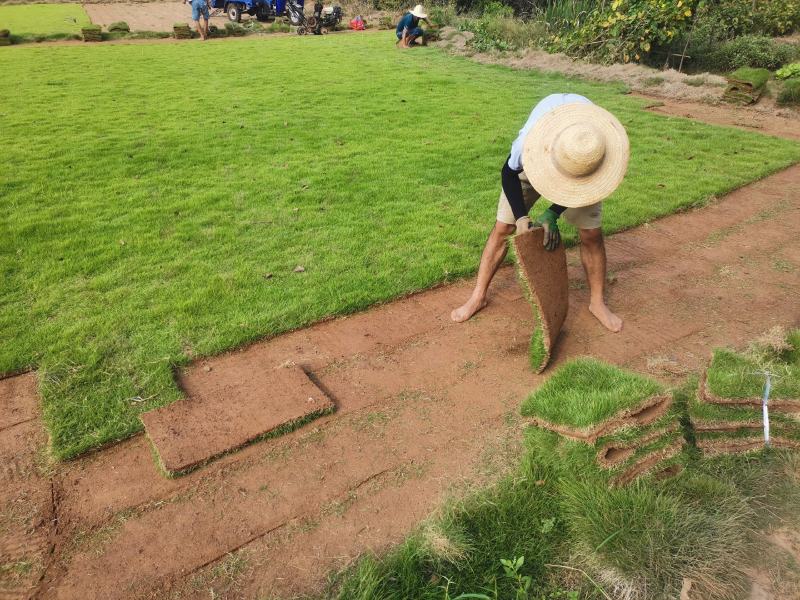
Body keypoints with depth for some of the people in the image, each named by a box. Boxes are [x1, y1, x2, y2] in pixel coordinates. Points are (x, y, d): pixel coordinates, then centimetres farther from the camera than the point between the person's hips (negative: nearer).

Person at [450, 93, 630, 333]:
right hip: (532, 161, -1)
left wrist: (552, 215, -30)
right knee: (502, 228, -4)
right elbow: (509, 172, -22)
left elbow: (581, 183, -19)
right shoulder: (532, 139, -44)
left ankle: (597, 302, 14)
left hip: (579, 169, 1)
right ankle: (478, 296, 9)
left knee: (592, 234, -5)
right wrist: (521, 217, -30)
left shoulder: (605, 143, -39)